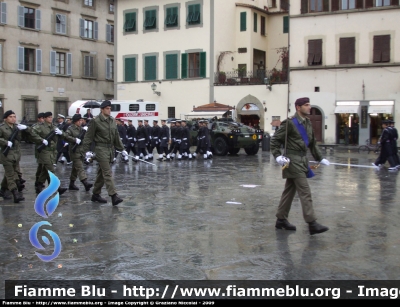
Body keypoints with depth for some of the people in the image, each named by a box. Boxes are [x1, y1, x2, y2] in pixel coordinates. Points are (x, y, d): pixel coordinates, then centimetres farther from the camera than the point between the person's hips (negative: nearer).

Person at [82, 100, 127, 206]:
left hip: (111, 148, 7)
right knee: (107, 173, -12)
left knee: (101, 173, 14)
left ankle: (96, 194, 24)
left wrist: (122, 149, 15)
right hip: (101, 148, -7)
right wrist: (87, 150, -13)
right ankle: (114, 196, -17)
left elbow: (116, 136, 16)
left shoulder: (112, 120, 10)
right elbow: (88, 136, -7)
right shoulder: (96, 121, -8)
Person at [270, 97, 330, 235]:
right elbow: (275, 140, -9)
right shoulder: (289, 123, -11)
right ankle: (312, 224, -10)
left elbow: (313, 143, 20)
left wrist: (320, 158, 15)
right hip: (293, 160, -8)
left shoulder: (307, 123, 13)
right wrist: (278, 156, -19)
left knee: (289, 191, 13)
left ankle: (281, 220, 22)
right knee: (305, 192, -10)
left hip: (302, 160, 8)